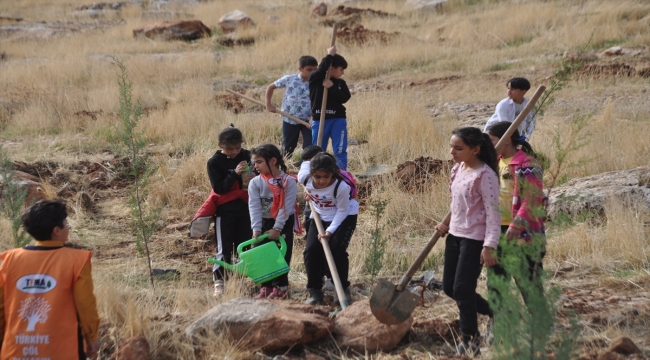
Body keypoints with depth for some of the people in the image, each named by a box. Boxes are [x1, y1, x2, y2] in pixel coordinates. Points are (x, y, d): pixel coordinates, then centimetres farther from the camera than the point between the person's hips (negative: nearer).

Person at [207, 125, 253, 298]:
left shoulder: (247, 156, 2)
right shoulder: (215, 162, -7)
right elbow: (218, 187, -16)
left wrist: (252, 178, -10)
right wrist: (234, 174, -26)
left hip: (245, 209, 4)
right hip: (225, 211, -4)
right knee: (224, 249, -4)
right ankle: (219, 283, 0)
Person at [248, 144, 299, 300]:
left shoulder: (289, 182, -14)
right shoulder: (255, 183, -6)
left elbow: (286, 207, -17)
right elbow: (254, 207, -13)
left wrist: (277, 228, -22)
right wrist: (256, 229, -23)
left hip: (284, 224, -3)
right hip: (264, 223, 3)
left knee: (282, 255, -2)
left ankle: (281, 287, 6)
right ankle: (266, 287, 14)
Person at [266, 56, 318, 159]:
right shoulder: (289, 79, -5)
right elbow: (270, 87, 7)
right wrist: (269, 104, 1)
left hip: (307, 120, 0)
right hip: (289, 119, 0)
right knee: (288, 148, 12)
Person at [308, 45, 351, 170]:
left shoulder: (340, 83, 7)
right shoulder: (315, 79, -3)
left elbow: (345, 98, -6)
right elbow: (322, 69, -23)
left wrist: (332, 87, -16)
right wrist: (330, 55, -14)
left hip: (338, 120, 2)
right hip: (319, 120, -2)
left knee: (340, 151, -4)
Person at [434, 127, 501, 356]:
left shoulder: (484, 175, -18)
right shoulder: (458, 169, 7)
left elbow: (493, 212, -19)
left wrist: (489, 246, -23)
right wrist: (447, 224, 12)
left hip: (475, 238, -9)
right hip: (455, 234, 9)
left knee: (462, 289, -6)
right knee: (449, 287, 12)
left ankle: (470, 340, 11)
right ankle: (494, 313, 30)